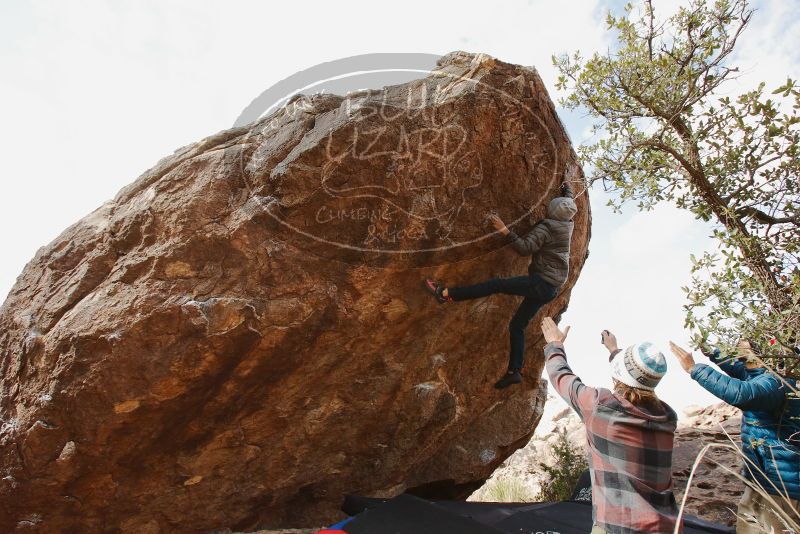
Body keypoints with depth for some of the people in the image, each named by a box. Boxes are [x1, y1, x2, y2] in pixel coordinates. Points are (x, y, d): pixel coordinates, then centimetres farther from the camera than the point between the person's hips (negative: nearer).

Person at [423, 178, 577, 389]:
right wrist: (567, 190, 50)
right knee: (517, 325, 9)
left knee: (496, 285, -13)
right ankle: (513, 372, 9)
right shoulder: (568, 224, 11)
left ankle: (446, 294, -20)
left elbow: (525, 248, -25)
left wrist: (504, 230, -25)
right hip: (551, 289, 9)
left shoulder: (546, 227, -14)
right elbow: (569, 206, 34)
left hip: (541, 283, -9)